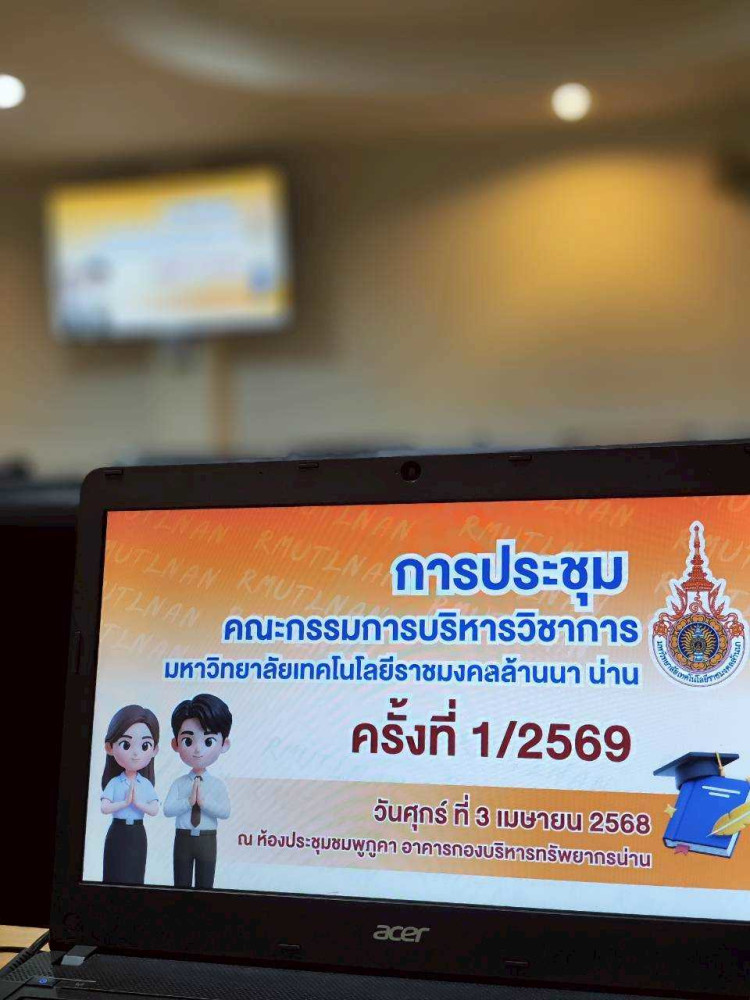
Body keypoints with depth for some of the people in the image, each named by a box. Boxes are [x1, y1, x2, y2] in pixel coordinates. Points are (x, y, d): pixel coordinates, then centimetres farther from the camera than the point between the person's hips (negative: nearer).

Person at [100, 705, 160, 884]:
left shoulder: (146, 784, -4)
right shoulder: (114, 783, -6)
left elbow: (154, 810, -11)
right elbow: (104, 808, -14)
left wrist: (137, 802, -21)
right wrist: (125, 802, -21)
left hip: (137, 834, 1)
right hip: (118, 832, -1)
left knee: (134, 872, 6)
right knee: (116, 872, 3)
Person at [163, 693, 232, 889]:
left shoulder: (218, 785, -4)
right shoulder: (179, 783, -3)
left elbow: (225, 812, -14)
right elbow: (167, 810, -11)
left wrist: (204, 801, -24)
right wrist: (189, 801, -23)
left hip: (207, 840, -1)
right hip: (183, 839, 1)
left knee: (205, 883, 8)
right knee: (181, 883, 11)